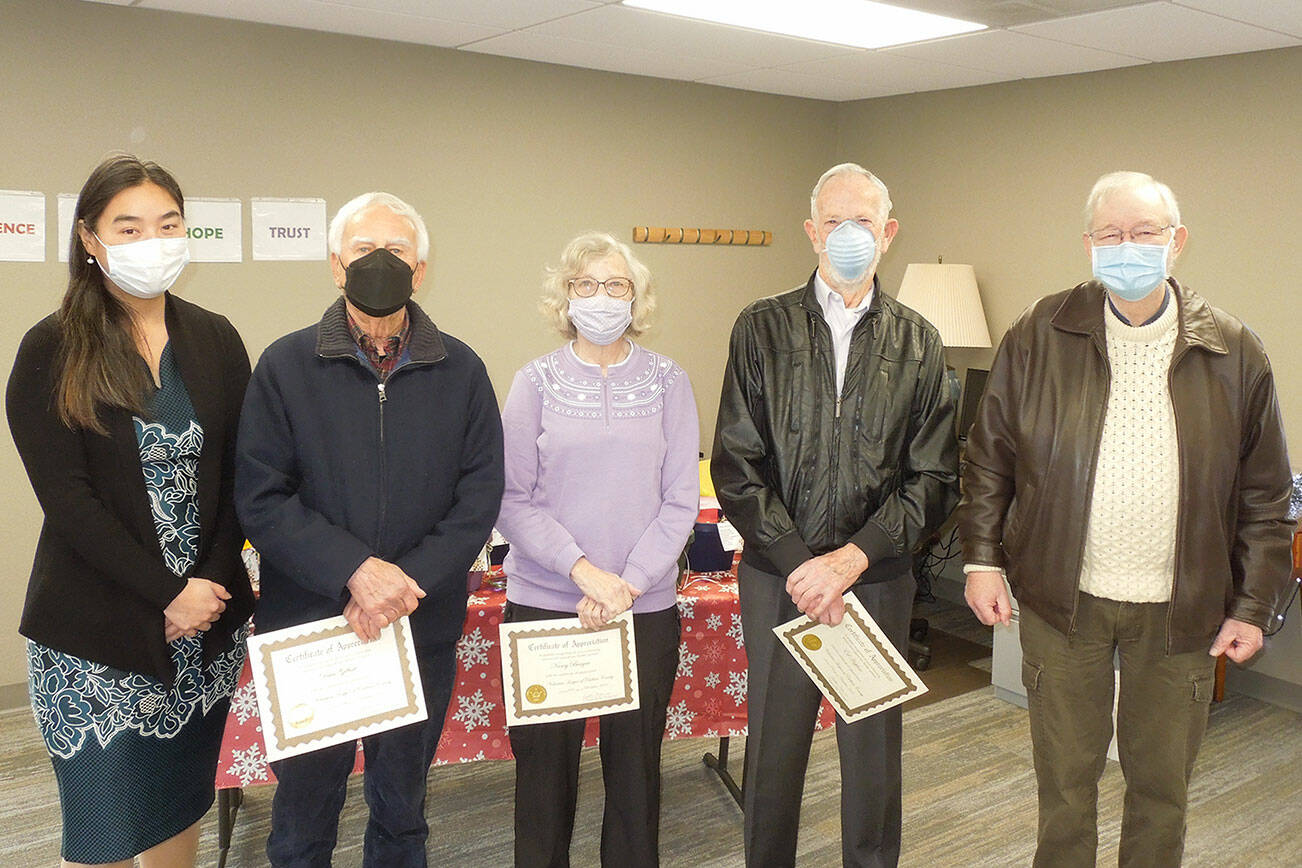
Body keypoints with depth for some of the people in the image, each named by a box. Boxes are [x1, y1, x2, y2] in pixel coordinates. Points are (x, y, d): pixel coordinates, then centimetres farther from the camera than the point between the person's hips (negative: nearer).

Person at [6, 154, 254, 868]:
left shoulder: (215, 341, 6)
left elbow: (236, 476, 4)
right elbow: (67, 499, -11)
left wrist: (212, 585, -8)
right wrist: (169, 594, -14)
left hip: (208, 623, 3)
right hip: (98, 635, -3)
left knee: (181, 809, 15)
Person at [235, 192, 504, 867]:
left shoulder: (461, 371, 1)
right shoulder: (285, 367, -4)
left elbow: (481, 494, -3)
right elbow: (260, 501, -9)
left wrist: (410, 581, -15)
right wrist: (355, 571, -20)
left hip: (423, 628, 2)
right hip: (308, 625, -1)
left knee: (402, 810, 19)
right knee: (304, 808, 15)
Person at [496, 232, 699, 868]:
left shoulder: (667, 381, 3)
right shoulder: (536, 381, 1)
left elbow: (681, 500, 0)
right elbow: (512, 501, -4)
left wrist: (628, 583, -12)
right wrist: (584, 570, -16)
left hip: (647, 608, 1)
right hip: (543, 601, 0)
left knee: (635, 761, 10)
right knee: (544, 762, 9)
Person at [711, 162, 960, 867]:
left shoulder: (918, 344, 6)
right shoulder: (762, 328, 2)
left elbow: (934, 479, 1)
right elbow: (735, 466, -3)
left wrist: (851, 558, -12)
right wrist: (800, 565, -11)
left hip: (879, 579, 1)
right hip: (777, 579, 0)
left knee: (874, 754, 11)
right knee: (773, 753, 11)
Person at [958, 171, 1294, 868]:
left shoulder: (1232, 353, -1)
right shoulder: (1040, 335, -4)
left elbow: (1264, 495, 4)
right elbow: (990, 456, 2)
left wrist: (1254, 604, 2)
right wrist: (982, 558, -3)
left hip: (1179, 609, 1)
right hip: (1061, 598, -1)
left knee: (1162, 783, 15)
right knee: (1065, 774, 12)